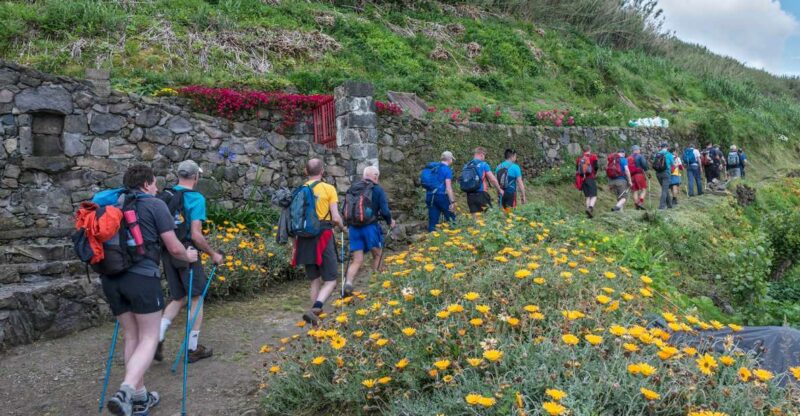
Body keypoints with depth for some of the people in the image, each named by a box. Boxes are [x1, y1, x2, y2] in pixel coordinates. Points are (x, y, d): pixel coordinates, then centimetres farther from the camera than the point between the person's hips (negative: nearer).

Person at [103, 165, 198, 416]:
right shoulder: (155, 205, 1)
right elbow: (173, 248, -1)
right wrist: (188, 256, 19)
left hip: (111, 277, 6)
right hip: (141, 277, -6)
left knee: (131, 337, 17)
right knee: (149, 338, 2)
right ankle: (126, 392, -18)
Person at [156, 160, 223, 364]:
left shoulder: (164, 196, 6)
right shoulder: (196, 198, -13)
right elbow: (196, 235, -18)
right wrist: (213, 254, -6)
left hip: (166, 254, 6)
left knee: (178, 298, 20)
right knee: (196, 298, 10)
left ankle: (157, 338, 5)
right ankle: (193, 349, 17)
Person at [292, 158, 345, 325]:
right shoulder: (328, 189, -4)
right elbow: (336, 218, -9)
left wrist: (295, 245, 15)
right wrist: (343, 228, 12)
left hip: (305, 239, 5)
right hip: (323, 238, -5)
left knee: (315, 281, 16)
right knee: (330, 281, 2)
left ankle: (316, 318, 17)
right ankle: (314, 310, -21)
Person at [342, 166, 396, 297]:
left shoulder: (352, 189, 10)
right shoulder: (378, 189, -3)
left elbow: (345, 210, 12)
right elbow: (385, 211, -8)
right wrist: (390, 221, 12)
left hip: (353, 228, 4)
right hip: (370, 227, -3)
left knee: (357, 260, 8)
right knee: (377, 255, 18)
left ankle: (348, 283, -13)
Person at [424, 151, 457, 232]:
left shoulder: (431, 167, 14)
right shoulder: (446, 169, -6)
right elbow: (448, 187, -14)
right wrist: (452, 202, -15)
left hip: (429, 196, 6)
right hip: (441, 195, -6)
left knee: (432, 222, 6)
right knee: (451, 220, 5)